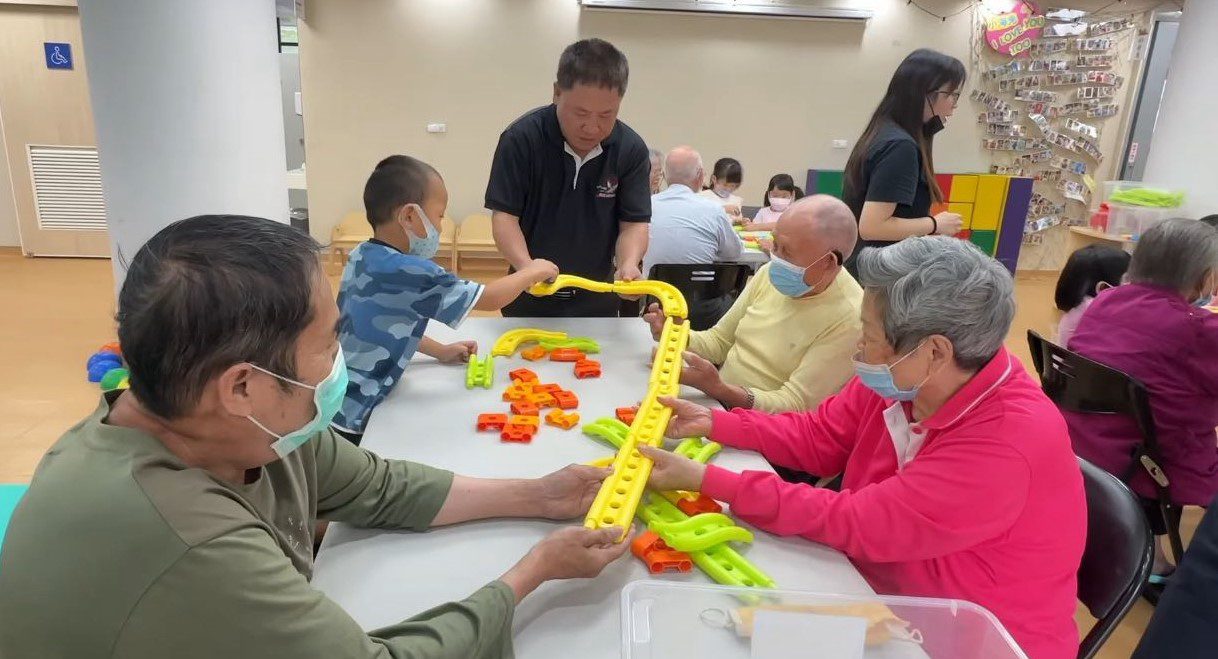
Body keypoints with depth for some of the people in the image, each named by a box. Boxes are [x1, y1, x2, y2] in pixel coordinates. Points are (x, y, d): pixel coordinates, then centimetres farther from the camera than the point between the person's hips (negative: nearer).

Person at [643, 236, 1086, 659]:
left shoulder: (1007, 446, -32)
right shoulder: (904, 378, -11)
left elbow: (856, 523, -30)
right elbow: (817, 437, 3)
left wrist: (706, 480, -28)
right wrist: (712, 423, -6)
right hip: (884, 594, 6)